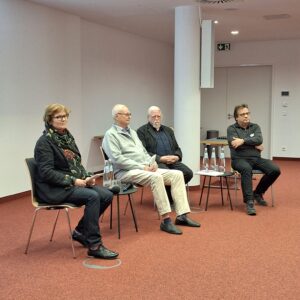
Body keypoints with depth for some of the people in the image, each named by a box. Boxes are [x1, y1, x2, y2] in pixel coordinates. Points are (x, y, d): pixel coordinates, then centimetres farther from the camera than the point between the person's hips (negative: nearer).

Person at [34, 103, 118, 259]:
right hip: (54, 188, -8)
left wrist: (86, 177, -2)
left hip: (75, 183, 8)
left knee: (107, 195, -9)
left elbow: (77, 163, 18)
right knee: (93, 196, -28)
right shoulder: (44, 141, -11)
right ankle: (94, 246, -21)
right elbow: (46, 172, -18)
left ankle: (80, 231, 7)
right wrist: (73, 181, -21)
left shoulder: (67, 137, 13)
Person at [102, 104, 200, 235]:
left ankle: (182, 215, -11)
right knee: (156, 177, -35)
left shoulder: (132, 132, 22)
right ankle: (166, 220, -30)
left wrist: (152, 163, -1)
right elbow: (117, 158, -16)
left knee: (177, 174, -7)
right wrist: (142, 167, -18)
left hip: (146, 168, 9)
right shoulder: (110, 134, -4)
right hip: (126, 171, -8)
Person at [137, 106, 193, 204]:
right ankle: (169, 199, -10)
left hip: (172, 161, 6)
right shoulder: (142, 131, 3)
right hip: (155, 162, -6)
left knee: (188, 173, -21)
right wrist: (160, 158, -17)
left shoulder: (168, 130, 23)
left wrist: (177, 157, -3)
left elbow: (177, 148, 22)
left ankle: (172, 193, 0)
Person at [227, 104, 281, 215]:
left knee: (275, 170, -19)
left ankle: (258, 193, 4)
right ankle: (249, 201, -33)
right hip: (239, 159, -4)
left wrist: (243, 140, -18)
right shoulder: (231, 129, 5)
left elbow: (259, 139, -7)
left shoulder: (255, 127, 14)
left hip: (256, 158, 4)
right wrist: (254, 145, -7)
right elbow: (234, 144, -13)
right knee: (246, 169, -39)